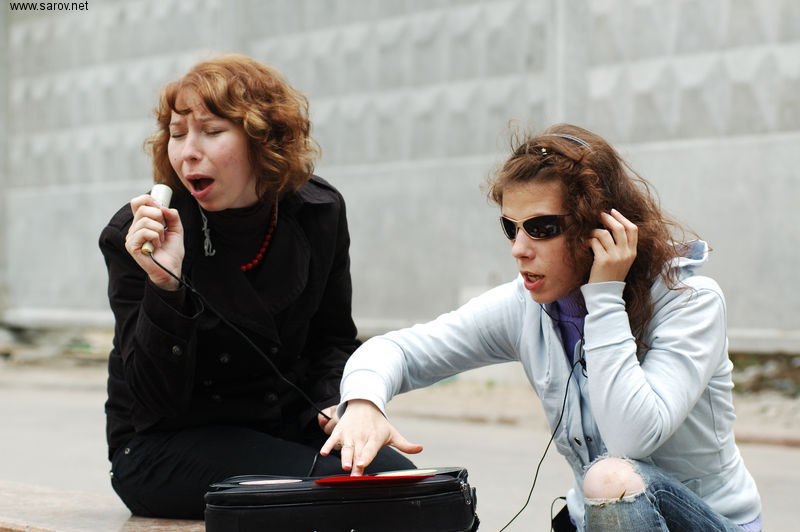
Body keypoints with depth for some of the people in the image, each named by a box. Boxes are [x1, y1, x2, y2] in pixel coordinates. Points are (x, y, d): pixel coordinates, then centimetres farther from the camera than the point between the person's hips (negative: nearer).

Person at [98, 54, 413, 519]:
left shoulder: (319, 214, -3)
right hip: (163, 446, -4)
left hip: (287, 424, 5)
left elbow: (332, 339, 13)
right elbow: (155, 399, -19)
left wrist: (335, 403, -7)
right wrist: (165, 285, -33)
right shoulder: (135, 237, -15)